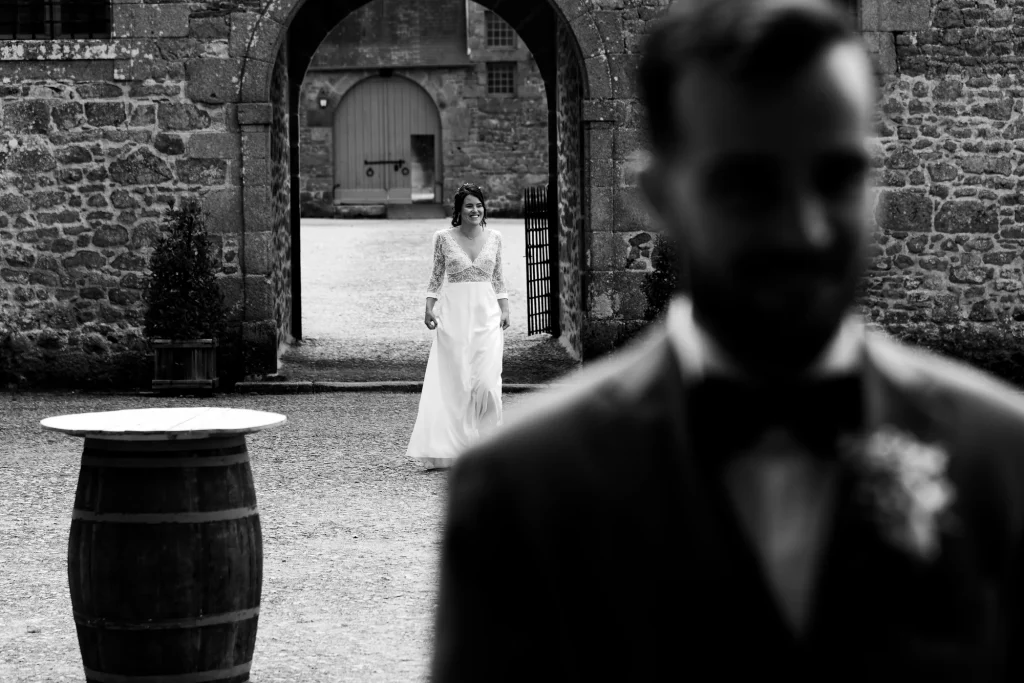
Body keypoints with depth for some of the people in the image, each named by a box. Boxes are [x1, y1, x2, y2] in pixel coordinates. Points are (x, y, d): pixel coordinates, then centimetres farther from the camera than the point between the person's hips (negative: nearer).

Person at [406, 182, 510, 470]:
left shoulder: (494, 237, 8)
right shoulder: (444, 238, 3)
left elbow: (498, 278, 14)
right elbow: (437, 276, 8)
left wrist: (504, 310, 7)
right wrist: (429, 308, -2)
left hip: (486, 315, 1)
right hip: (454, 314, -1)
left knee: (487, 381, -9)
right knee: (456, 382, -2)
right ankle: (452, 444, 4)